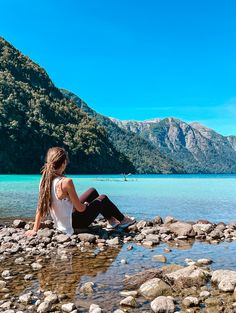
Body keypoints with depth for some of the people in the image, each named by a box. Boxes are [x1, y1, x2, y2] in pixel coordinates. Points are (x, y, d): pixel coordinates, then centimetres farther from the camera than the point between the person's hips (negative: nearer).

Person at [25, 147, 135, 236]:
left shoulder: (44, 180, -8)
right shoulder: (66, 182, -30)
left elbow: (40, 208, -3)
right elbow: (80, 208, -22)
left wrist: (35, 230, 5)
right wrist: (85, 204, 1)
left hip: (61, 224, 7)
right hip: (73, 224, -7)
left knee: (92, 191, 21)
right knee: (103, 198, 15)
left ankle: (111, 220, 36)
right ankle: (123, 220, 37)